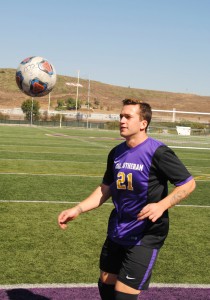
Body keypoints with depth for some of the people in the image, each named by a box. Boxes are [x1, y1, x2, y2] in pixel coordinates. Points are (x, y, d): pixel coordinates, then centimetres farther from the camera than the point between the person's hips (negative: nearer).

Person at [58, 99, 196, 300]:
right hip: (116, 232, 7)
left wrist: (161, 205, -26)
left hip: (145, 237, -7)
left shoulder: (157, 153, -16)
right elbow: (106, 188, 13)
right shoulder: (116, 153, 4)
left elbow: (188, 183, -13)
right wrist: (77, 210, 4)